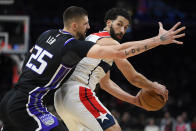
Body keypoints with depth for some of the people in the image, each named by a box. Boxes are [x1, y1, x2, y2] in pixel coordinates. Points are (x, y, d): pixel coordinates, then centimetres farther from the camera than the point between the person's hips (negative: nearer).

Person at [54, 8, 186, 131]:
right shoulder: (110, 42, -5)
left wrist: (134, 100, 28)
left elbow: (105, 83, 30)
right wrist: (156, 87, 13)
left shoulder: (93, 38, 25)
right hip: (79, 93, -10)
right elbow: (133, 78, -3)